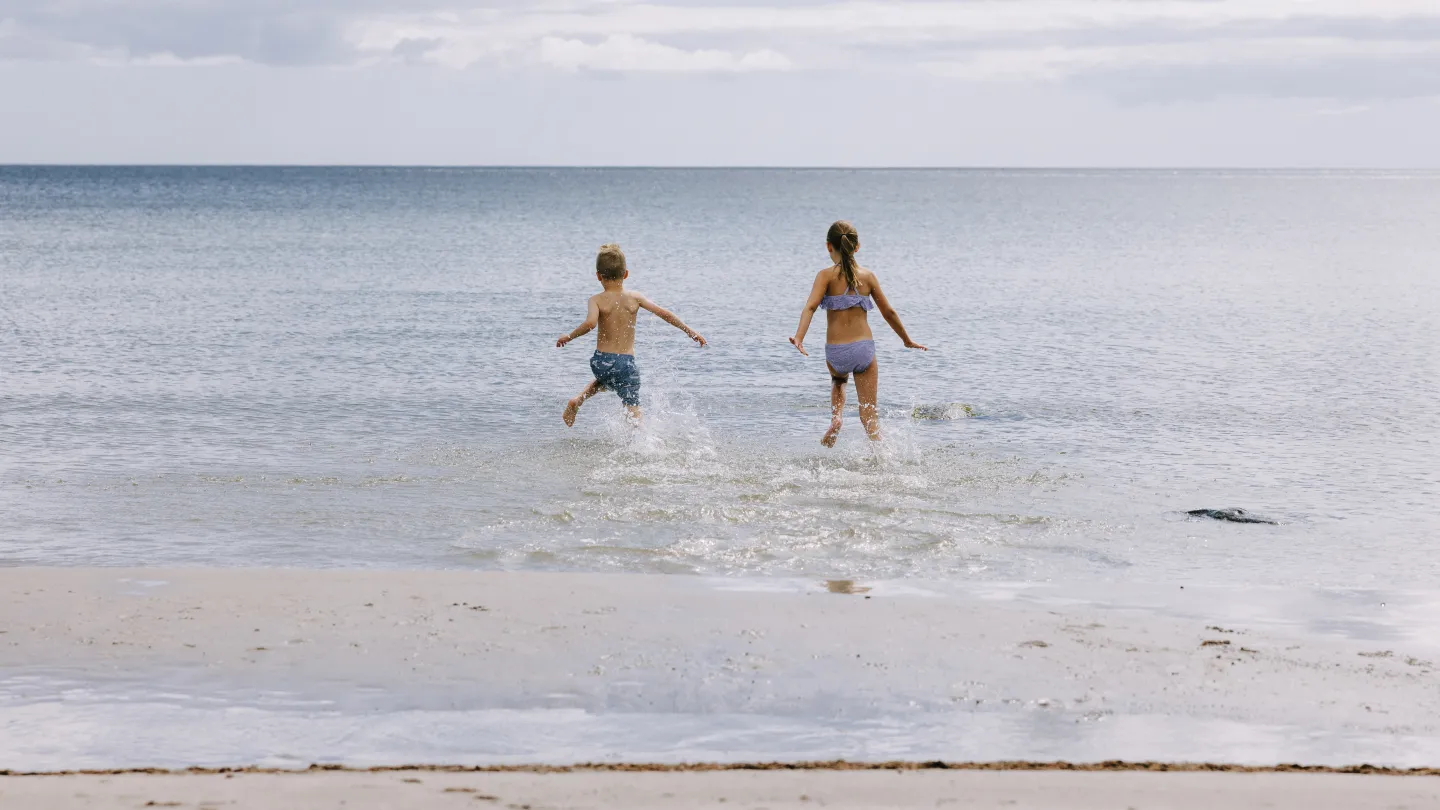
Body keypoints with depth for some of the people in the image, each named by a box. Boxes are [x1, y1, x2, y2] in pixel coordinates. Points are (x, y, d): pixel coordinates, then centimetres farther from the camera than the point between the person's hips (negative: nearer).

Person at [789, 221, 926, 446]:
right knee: (869, 413, 8)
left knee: (838, 380, 36)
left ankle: (836, 418, 13)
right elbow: (889, 312, 12)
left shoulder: (827, 275, -3)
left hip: (835, 351, -1)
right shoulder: (867, 276, 5)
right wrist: (907, 340, 25)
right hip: (864, 348, 1)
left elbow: (810, 307, -19)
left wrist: (799, 338, -30)